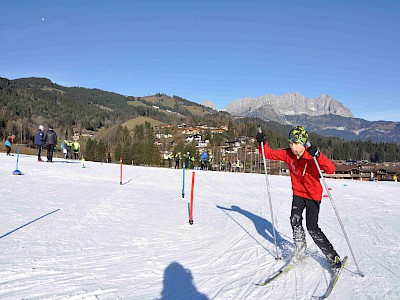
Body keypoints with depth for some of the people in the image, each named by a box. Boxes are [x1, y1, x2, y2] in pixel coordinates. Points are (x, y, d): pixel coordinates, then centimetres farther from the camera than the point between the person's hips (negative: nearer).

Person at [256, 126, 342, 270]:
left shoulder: (312, 156, -22)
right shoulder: (287, 154, -8)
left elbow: (331, 169, -33)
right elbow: (270, 154, 1)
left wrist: (318, 155, -47)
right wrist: (262, 144, -18)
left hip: (313, 195, -4)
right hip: (298, 193, 4)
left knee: (312, 228, -9)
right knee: (295, 220, -15)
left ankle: (332, 257, 8)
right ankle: (300, 246, 12)